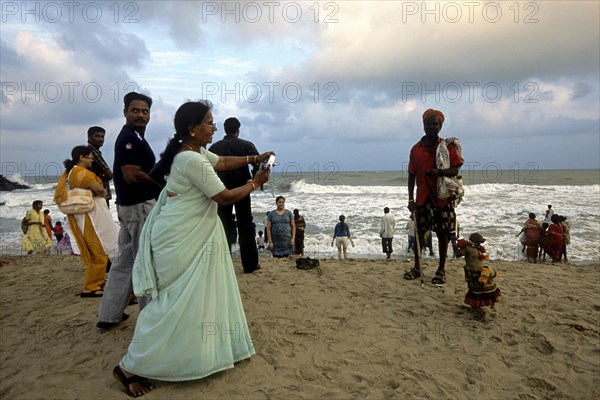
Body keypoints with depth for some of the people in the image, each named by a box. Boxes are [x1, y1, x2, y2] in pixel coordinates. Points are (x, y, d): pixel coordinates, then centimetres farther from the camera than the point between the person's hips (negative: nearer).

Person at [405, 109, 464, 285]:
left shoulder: (448, 146, 0)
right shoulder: (416, 149, 5)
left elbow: (455, 170, -4)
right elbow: (411, 176, 6)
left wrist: (439, 171, -26)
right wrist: (411, 199, 0)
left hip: (443, 197, -2)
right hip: (422, 197, 2)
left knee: (442, 233, 3)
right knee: (419, 231, 6)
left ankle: (441, 269, 14)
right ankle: (417, 267, 17)